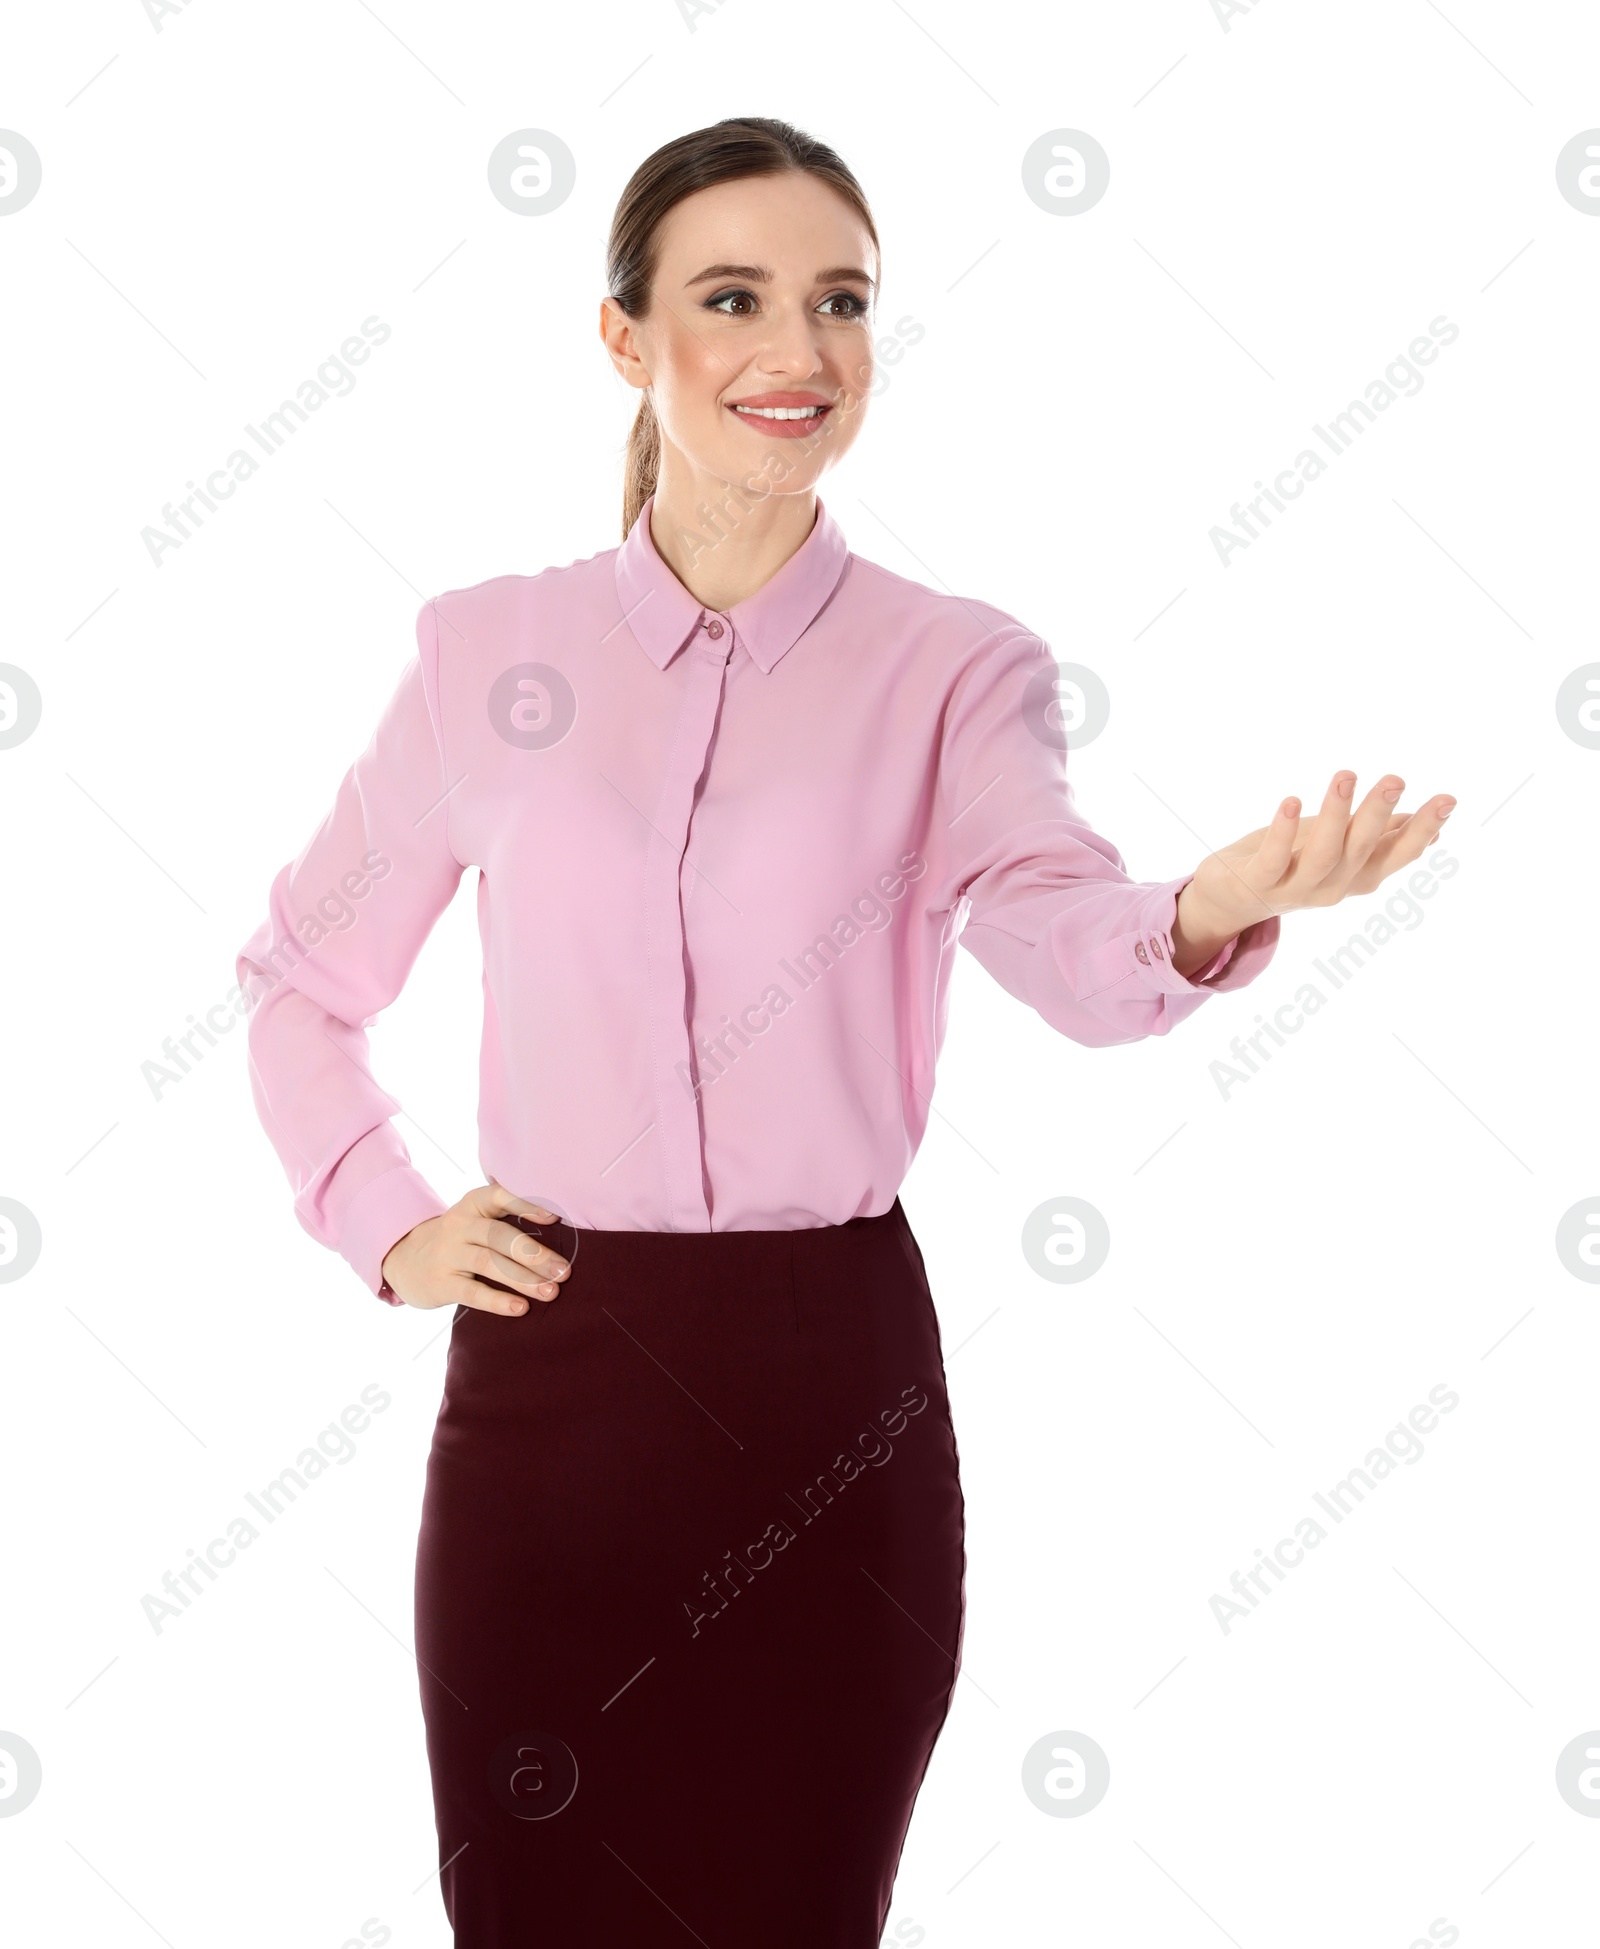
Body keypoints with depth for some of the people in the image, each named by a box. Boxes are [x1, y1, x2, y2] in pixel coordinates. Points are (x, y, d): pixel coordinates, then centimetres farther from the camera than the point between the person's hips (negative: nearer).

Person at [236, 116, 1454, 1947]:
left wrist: (1206, 916, -41)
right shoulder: (490, 651, 3)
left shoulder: (952, 666, 0)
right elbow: (300, 980, 16)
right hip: (547, 1371, 1)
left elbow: (1056, 936, -20)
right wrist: (384, 1225, 3)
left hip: (830, 1383, -1)